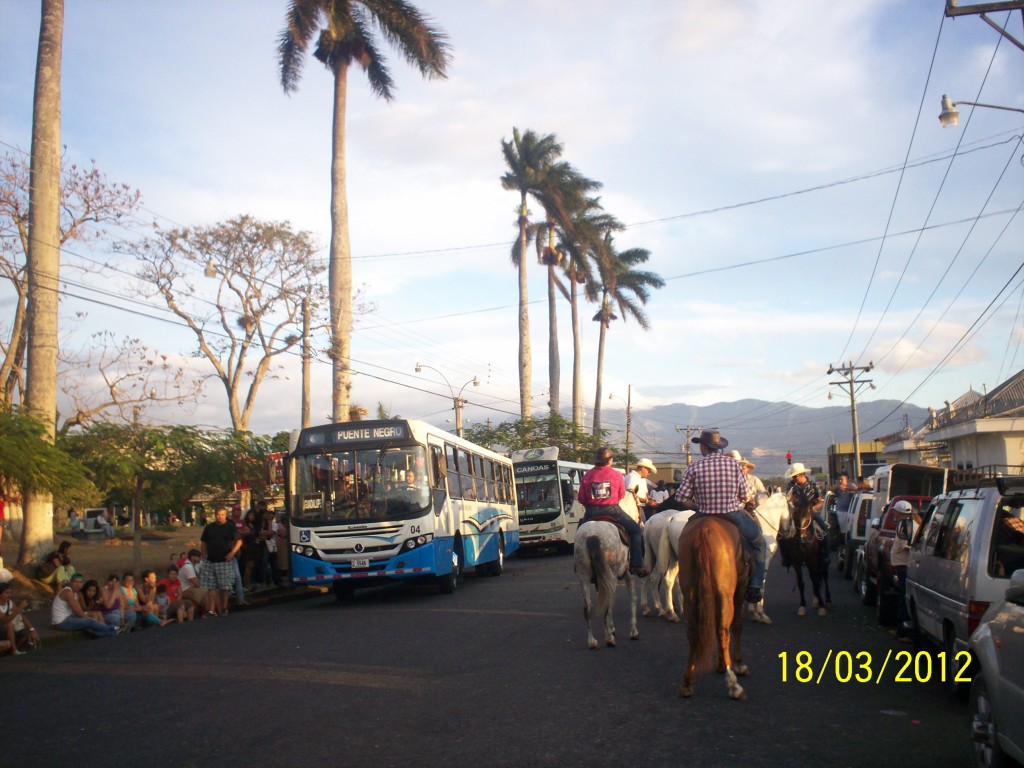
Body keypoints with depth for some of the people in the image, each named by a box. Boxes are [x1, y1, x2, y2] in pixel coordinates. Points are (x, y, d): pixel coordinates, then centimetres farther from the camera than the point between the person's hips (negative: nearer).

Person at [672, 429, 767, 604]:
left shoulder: (694, 467, -4)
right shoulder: (734, 464, -2)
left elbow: (681, 498, -6)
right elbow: (745, 496, -1)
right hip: (734, 515, -1)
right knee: (759, 543, 20)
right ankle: (756, 586, 8)